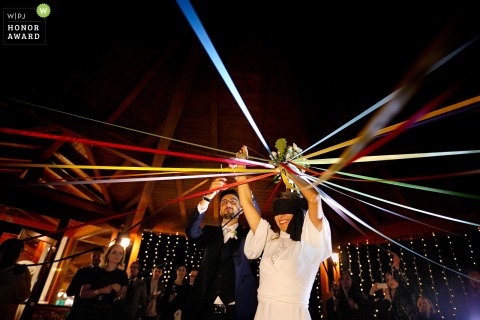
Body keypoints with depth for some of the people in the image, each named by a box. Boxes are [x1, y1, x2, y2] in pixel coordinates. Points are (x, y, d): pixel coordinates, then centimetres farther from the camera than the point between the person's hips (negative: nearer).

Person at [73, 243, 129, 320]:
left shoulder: (122, 274, 4)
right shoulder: (95, 272, 4)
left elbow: (122, 297, 0)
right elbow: (82, 294, -2)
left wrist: (118, 290, -22)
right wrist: (101, 291, -16)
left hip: (110, 313, 0)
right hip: (89, 312, 1)